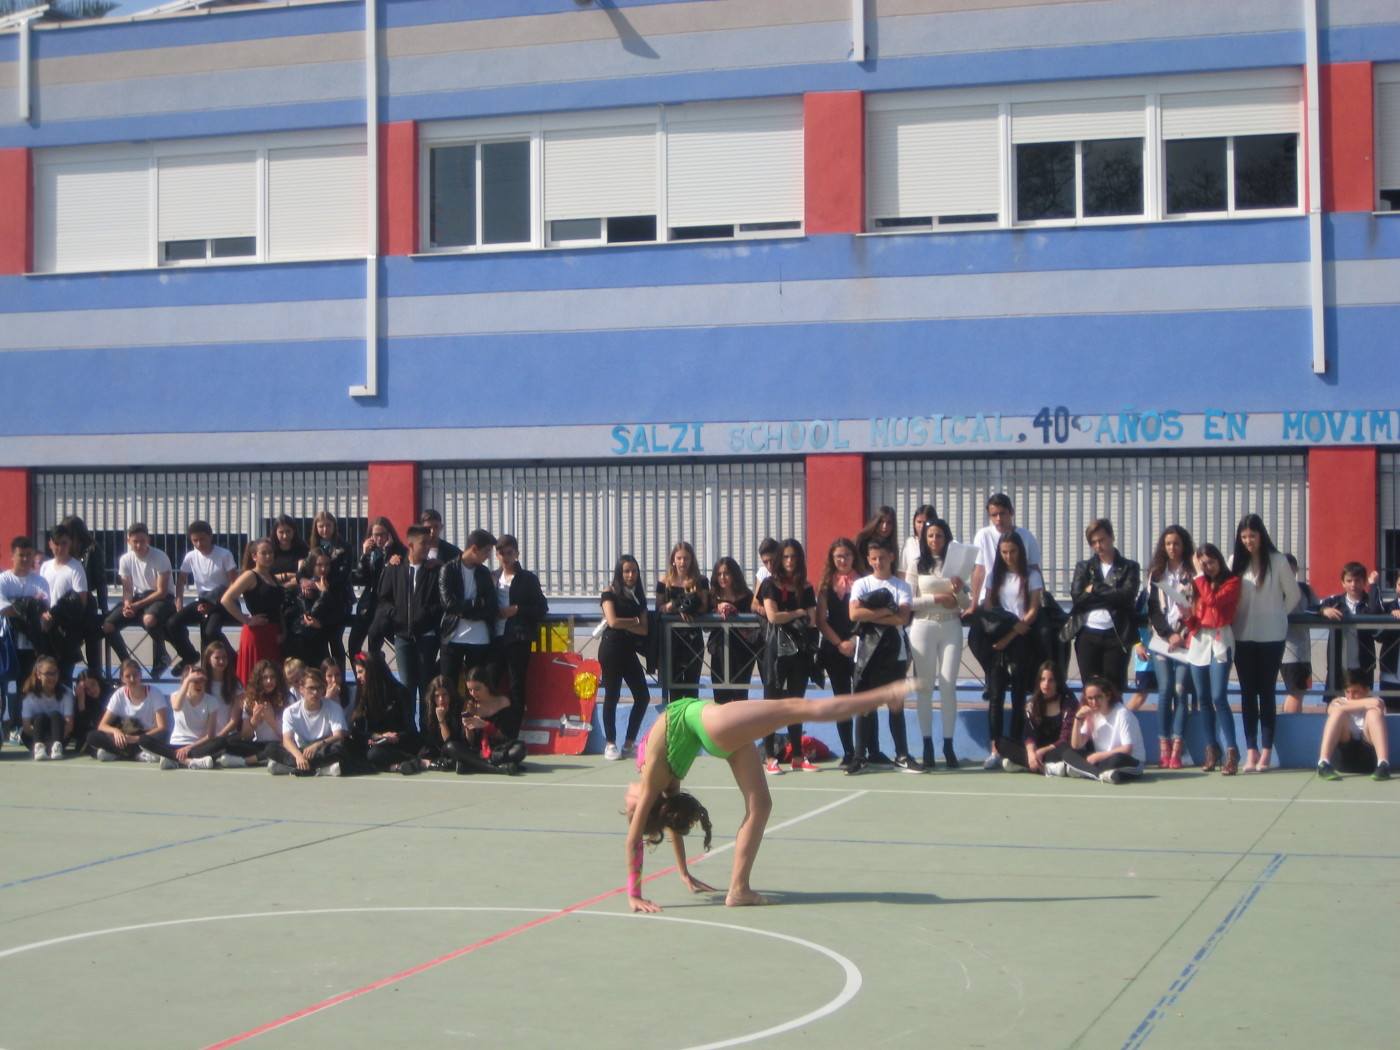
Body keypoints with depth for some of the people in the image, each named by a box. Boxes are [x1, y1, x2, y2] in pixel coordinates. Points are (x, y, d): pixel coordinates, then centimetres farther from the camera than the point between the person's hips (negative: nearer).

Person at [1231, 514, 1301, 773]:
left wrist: (1276, 615, 7)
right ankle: (1252, 750, 5)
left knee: (1267, 692, 2)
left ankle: (1266, 751, 3)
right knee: (1247, 693, 3)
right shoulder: (1236, 562, 4)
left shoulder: (1277, 560, -4)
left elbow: (1293, 594, 3)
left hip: (1271, 636, -3)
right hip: (1243, 635, 3)